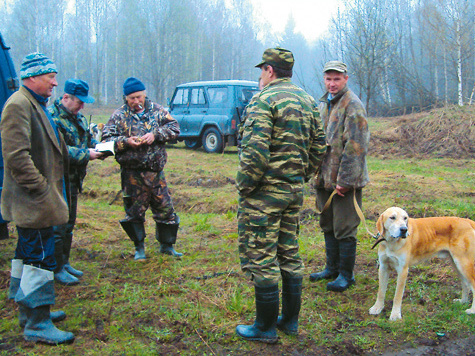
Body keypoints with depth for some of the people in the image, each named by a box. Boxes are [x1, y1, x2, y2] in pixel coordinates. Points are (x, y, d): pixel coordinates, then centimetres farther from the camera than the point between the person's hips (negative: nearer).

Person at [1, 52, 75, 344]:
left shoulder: (36, 104, 17)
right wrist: (41, 189, -21)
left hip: (37, 200, 11)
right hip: (34, 201, -11)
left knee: (29, 253, 18)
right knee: (41, 257, -6)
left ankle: (31, 312, 31)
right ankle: (37, 325, 4)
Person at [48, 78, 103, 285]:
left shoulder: (78, 117, 13)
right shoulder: (52, 117, -16)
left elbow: (89, 139, 23)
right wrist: (86, 154, -23)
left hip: (73, 180, 9)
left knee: (69, 224, 17)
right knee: (58, 226, -3)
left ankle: (65, 263, 29)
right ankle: (57, 270, 7)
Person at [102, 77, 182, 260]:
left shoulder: (157, 110, 6)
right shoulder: (119, 116, 1)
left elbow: (174, 128, 0)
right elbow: (107, 139, -2)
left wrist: (155, 134, -15)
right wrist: (125, 142, -20)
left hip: (155, 171, 2)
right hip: (132, 173, -1)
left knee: (165, 208, 7)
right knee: (134, 211, 6)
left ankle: (167, 245, 25)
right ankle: (139, 248, 24)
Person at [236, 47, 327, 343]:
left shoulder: (264, 100, -14)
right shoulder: (308, 101, 12)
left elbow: (255, 150, -23)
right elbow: (319, 146, 14)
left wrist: (244, 186, -12)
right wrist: (302, 177, 18)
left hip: (265, 191, -8)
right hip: (295, 190, 8)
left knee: (260, 257, 0)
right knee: (290, 254, 16)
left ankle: (266, 327, 9)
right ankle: (290, 320, 25)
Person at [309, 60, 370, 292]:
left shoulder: (353, 105, -13)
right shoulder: (323, 104, 14)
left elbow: (356, 146, -18)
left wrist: (345, 179, -20)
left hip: (345, 180, -8)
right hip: (325, 178, 8)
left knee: (344, 230, 0)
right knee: (328, 227, 17)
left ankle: (346, 274, 13)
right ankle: (332, 268, 31)